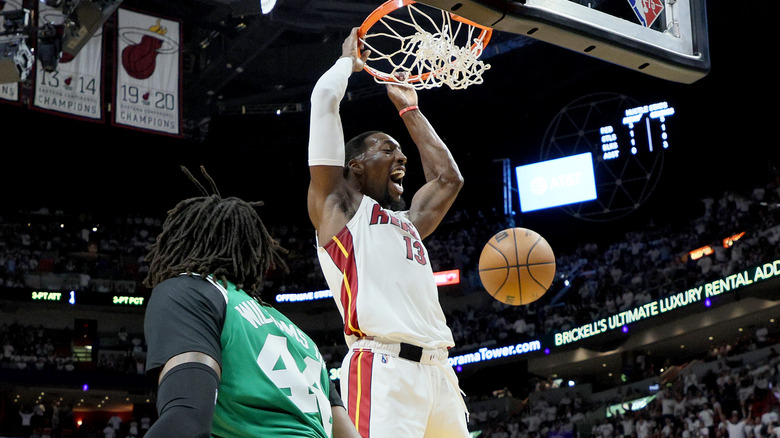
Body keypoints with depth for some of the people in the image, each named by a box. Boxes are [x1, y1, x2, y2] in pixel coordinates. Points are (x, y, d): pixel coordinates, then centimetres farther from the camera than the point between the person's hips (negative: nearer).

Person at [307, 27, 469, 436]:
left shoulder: (408, 220, 30)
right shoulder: (337, 204, 12)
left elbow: (448, 177, 41)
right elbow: (325, 96, 8)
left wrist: (408, 110, 45)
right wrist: (349, 60, 27)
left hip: (438, 368, 8)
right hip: (383, 368, -8)